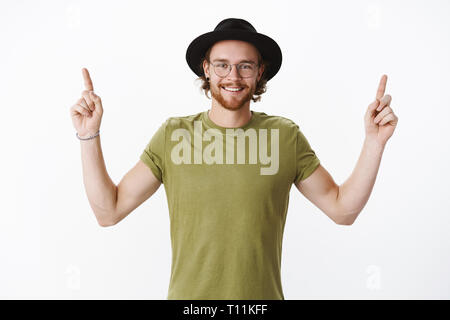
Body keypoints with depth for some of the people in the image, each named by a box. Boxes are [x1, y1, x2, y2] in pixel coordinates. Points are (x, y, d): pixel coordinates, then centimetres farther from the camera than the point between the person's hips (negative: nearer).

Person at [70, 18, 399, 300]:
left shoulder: (286, 136, -4)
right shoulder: (173, 134, -4)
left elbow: (343, 209, 1)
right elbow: (109, 211, -4)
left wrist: (375, 141, -8)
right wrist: (90, 134, -13)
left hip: (262, 295, 1)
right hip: (188, 295, 0)